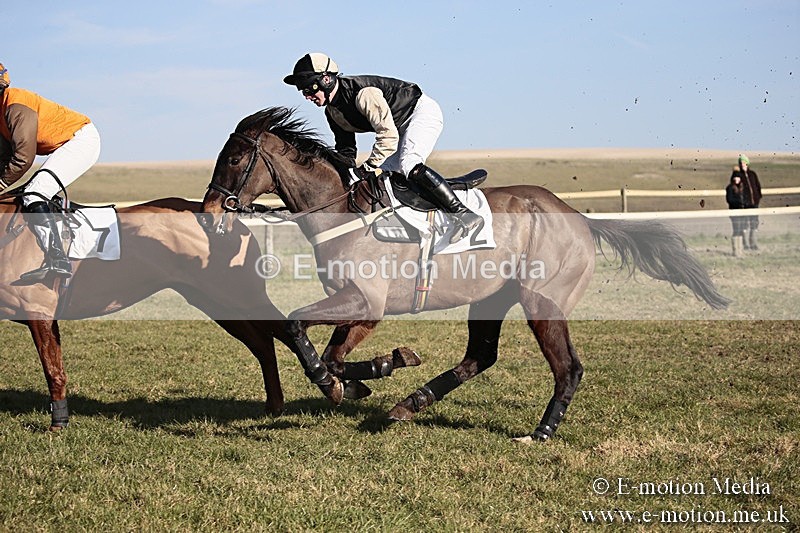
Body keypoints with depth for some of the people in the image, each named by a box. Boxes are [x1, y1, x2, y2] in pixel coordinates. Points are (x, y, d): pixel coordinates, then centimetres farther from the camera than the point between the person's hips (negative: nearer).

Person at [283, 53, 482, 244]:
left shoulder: (362, 92, -31)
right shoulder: (332, 111, -1)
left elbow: (388, 136, -33)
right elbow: (345, 148, 10)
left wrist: (367, 168, -31)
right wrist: (348, 174, -9)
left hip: (422, 111, -10)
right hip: (401, 127, 10)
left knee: (408, 165, -30)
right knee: (379, 177, 2)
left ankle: (464, 214, -36)